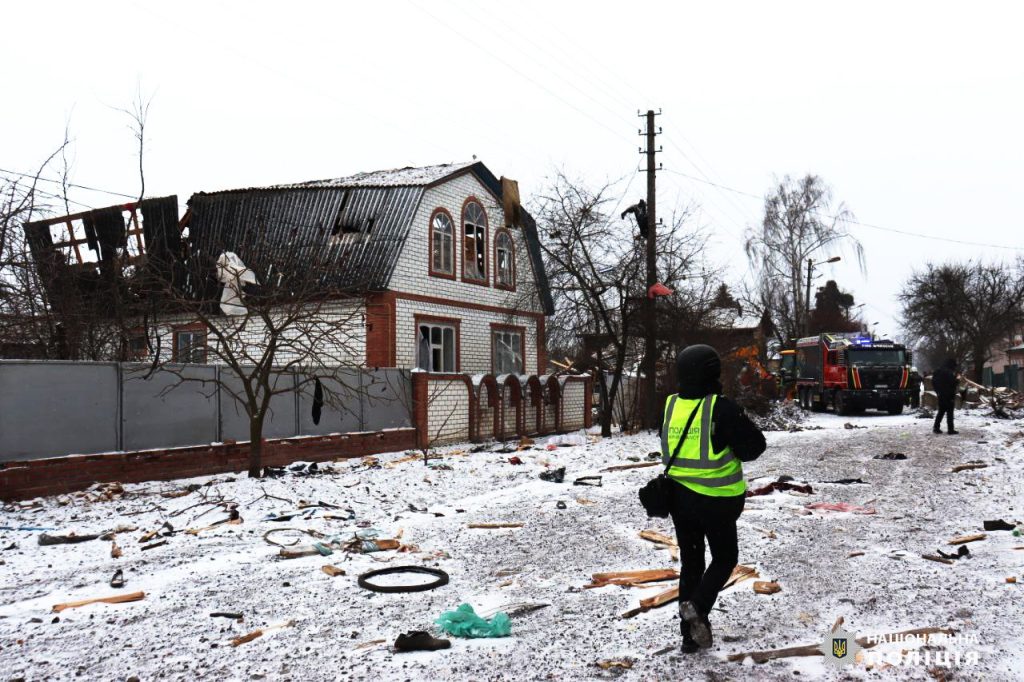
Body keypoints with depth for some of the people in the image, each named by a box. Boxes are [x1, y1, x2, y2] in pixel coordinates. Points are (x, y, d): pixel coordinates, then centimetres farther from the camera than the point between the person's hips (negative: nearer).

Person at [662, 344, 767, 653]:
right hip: (716, 500, -5)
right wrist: (740, 421, 0)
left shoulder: (671, 405, -2)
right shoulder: (722, 408, -19)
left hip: (679, 496, 5)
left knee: (690, 563, 16)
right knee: (725, 558, 16)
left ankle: (691, 634, 19)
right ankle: (698, 606, -7)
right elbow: (753, 447, -13)